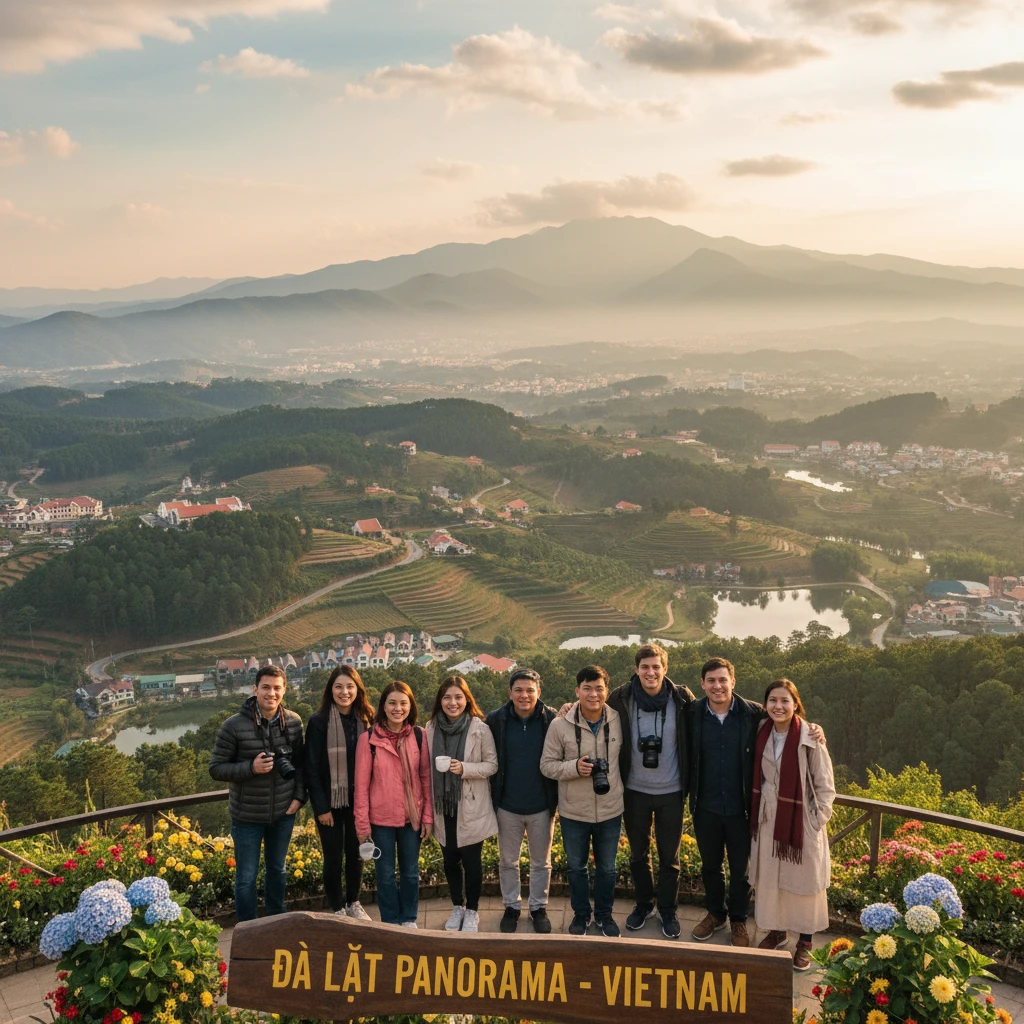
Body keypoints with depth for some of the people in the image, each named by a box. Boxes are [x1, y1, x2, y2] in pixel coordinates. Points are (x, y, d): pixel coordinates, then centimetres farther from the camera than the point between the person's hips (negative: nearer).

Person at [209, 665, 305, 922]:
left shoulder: (294, 722, -5)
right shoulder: (234, 726, -16)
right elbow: (216, 768, -12)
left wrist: (299, 796, -3)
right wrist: (251, 768, -25)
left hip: (283, 813, 3)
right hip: (248, 816, -3)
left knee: (277, 870, 21)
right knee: (246, 877, 8)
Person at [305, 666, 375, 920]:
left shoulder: (365, 720, 0)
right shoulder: (318, 722, -11)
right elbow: (312, 768, -9)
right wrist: (321, 807, -11)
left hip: (358, 800, 3)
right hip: (330, 801, -3)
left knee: (355, 853, 14)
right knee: (333, 856, 6)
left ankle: (353, 903, 33)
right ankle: (337, 909, 22)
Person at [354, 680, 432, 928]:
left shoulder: (418, 736, -3)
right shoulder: (368, 739, -9)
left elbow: (426, 777, 2)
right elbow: (361, 783, -6)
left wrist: (428, 816, 1)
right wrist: (362, 822, -6)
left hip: (412, 816, 2)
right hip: (381, 818, -2)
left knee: (410, 872, 14)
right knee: (385, 873, 10)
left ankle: (409, 919, 32)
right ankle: (390, 922, 27)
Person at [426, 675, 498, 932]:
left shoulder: (480, 729, -11)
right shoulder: (431, 728, -1)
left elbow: (492, 765, -6)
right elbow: (428, 767, 8)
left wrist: (465, 768, -23)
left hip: (471, 807, -3)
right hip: (443, 805, 3)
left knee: (471, 861, 5)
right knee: (450, 861, 14)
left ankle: (472, 911, 24)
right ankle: (457, 907, 34)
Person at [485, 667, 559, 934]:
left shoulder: (551, 719, -11)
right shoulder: (496, 720, -8)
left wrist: (555, 799, -7)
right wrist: (492, 797, -1)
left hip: (541, 806, -1)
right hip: (507, 806, 1)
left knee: (541, 862, 15)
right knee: (508, 861, 16)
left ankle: (539, 907, 33)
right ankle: (511, 906, 34)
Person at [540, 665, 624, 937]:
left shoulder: (618, 721, -9)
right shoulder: (560, 725, -15)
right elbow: (547, 765, -9)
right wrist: (574, 767, -25)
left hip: (610, 811, 1)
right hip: (573, 812, -1)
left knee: (606, 867, 18)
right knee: (576, 866, 17)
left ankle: (604, 914, 39)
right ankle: (581, 914, 38)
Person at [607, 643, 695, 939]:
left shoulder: (681, 698, -10)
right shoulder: (622, 698, -9)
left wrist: (689, 783, -3)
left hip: (671, 792, -1)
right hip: (635, 790, 1)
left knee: (669, 856, 11)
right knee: (638, 854, 16)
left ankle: (667, 910, 29)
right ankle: (643, 904, 36)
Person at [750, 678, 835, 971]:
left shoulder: (810, 739, -13)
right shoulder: (762, 734, 1)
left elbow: (825, 786, -7)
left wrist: (816, 821, -10)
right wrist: (756, 814, 8)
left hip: (801, 821, -4)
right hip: (768, 819, 4)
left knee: (803, 879, 6)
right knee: (769, 878, 13)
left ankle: (805, 941, 22)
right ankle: (776, 930, 31)